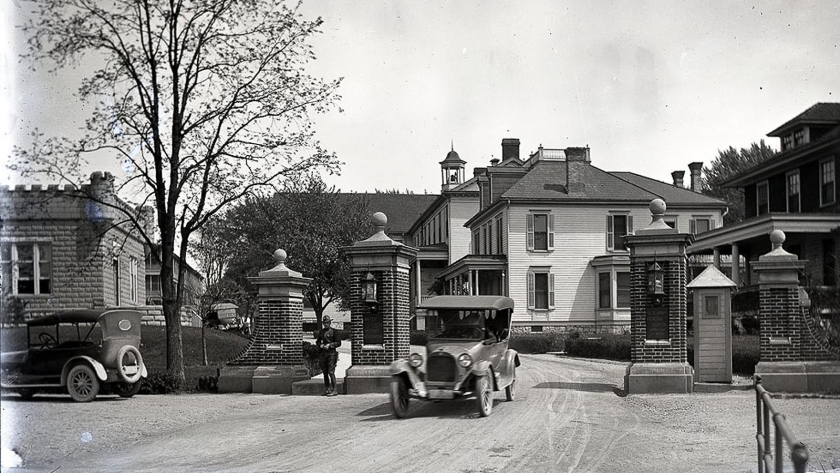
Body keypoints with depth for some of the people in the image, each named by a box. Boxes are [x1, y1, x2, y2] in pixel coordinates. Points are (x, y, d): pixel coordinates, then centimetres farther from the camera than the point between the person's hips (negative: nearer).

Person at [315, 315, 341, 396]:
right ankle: (327, 389, 14)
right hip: (322, 354, 5)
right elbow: (317, 342, 18)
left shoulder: (333, 331, 1)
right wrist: (321, 346, -3)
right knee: (325, 373, 7)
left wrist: (329, 345, -13)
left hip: (331, 354, -5)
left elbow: (338, 343, -2)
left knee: (331, 372, -10)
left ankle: (334, 390, -9)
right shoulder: (321, 331, 15)